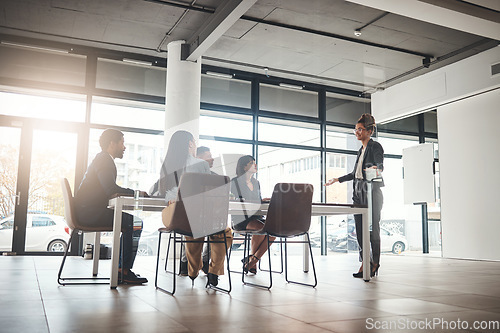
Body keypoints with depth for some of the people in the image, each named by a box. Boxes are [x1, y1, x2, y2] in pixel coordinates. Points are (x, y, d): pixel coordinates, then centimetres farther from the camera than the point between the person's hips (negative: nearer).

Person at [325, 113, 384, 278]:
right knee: (360, 229, 3)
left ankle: (375, 263, 2)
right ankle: (365, 263, 8)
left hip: (372, 192, -8)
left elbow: (380, 164, -18)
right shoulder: (361, 150, 22)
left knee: (372, 228, -6)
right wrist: (337, 180, 30)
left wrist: (377, 169, -41)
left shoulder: (375, 146, -2)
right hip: (359, 193, 8)